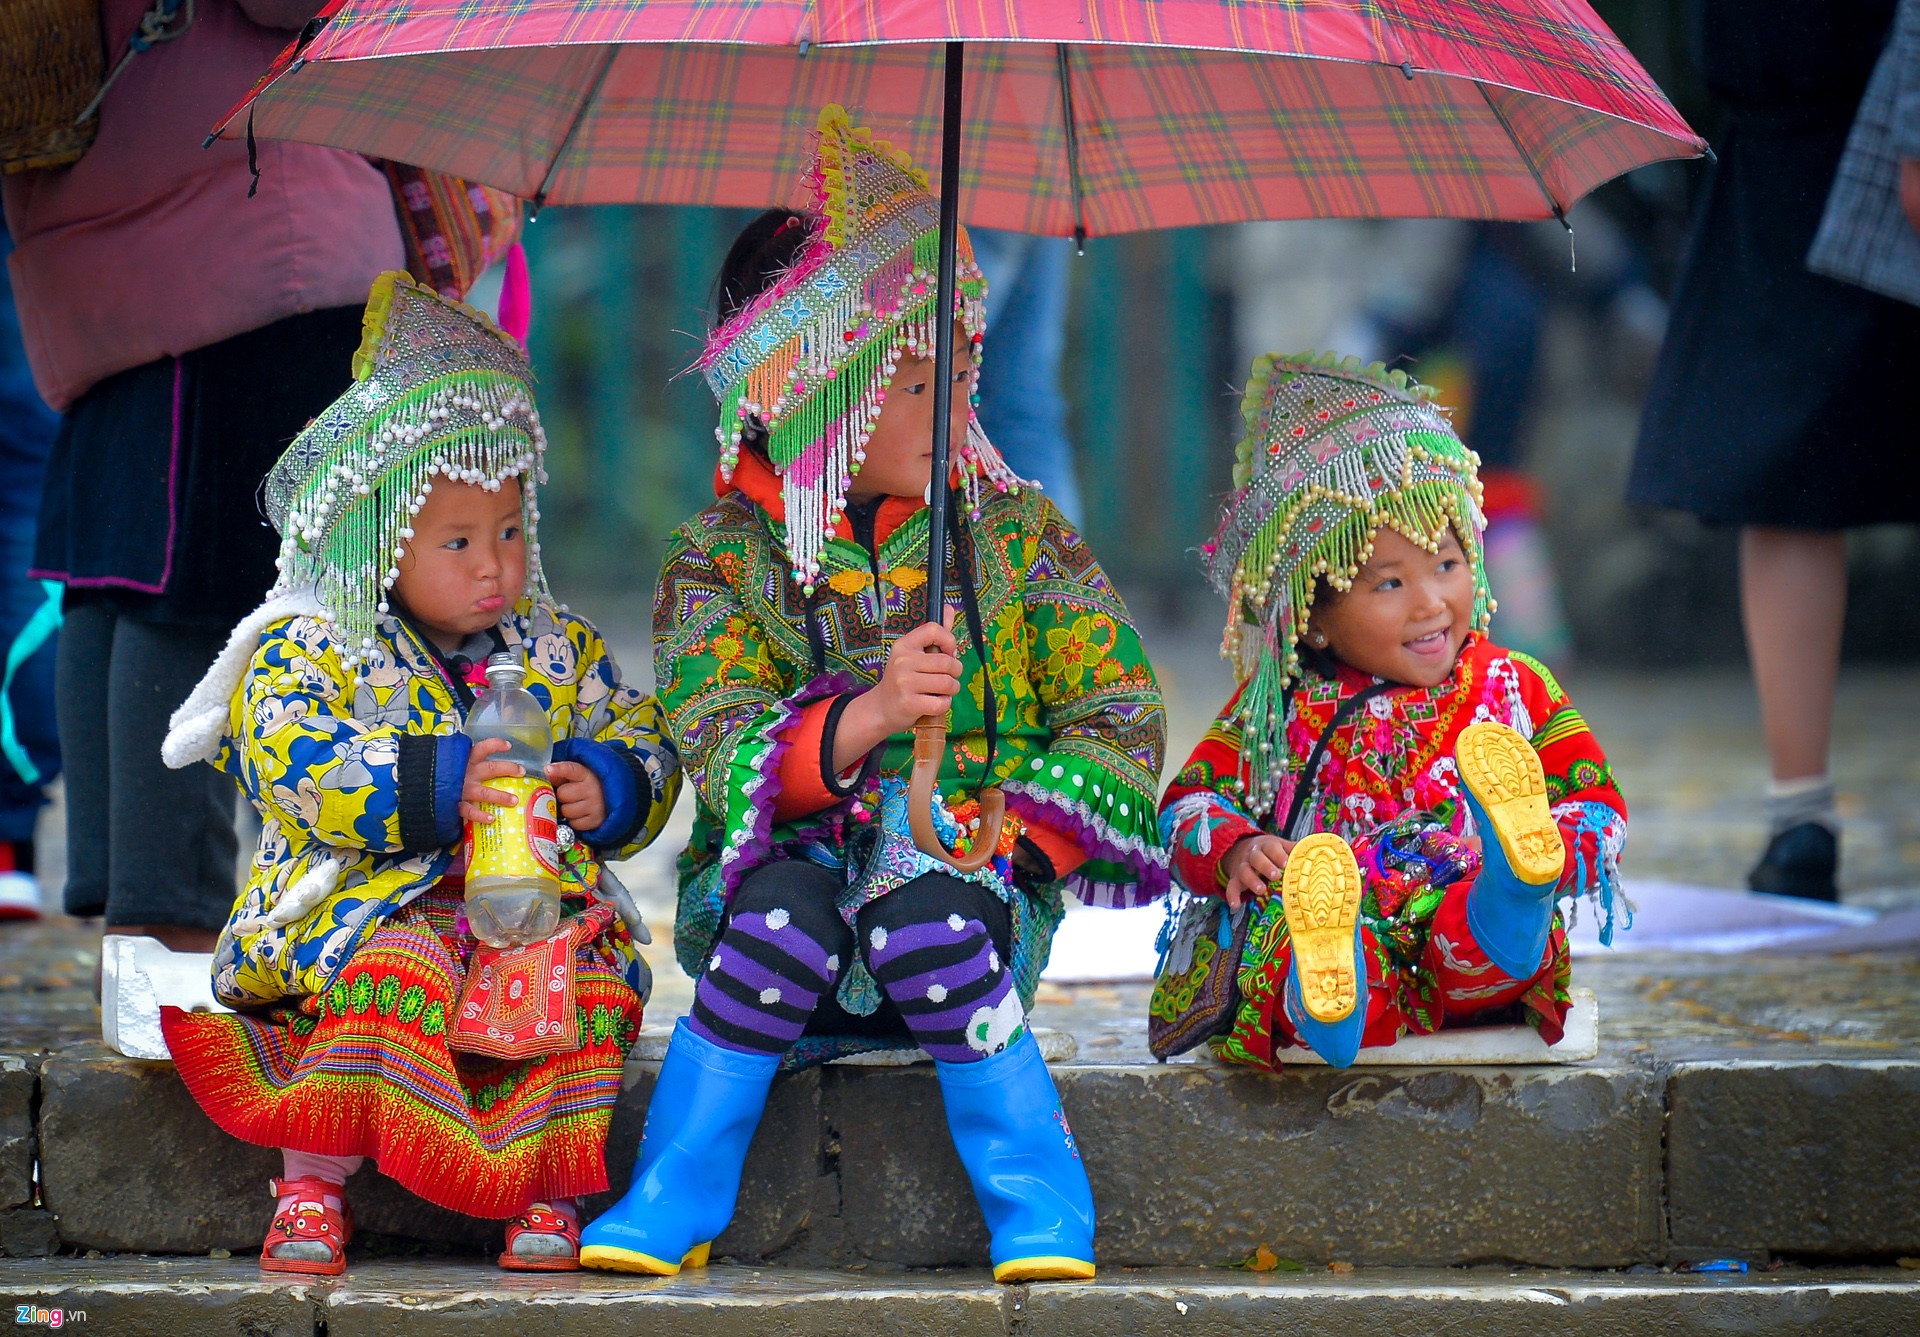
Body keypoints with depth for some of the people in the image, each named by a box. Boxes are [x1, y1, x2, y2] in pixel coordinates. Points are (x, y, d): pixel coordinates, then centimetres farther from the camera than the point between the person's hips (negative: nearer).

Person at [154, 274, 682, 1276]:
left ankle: (548, 1190, -20)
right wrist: (436, 786, -25)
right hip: (367, 896, -3)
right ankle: (312, 1189, -28)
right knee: (397, 965, -35)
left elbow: (642, 743, 20)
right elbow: (291, 769, -14)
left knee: (582, 974, -27)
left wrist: (606, 788, -5)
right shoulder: (305, 652, 2)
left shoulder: (558, 653, 17)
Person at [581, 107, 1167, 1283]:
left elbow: (1123, 722, 2)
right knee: (785, 908, -33)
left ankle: (1041, 1213, -25)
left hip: (972, 882, 0)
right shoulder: (725, 557, 0)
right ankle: (671, 1208, -21)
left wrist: (1009, 833, -15)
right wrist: (867, 718, -30)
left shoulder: (1016, 536, 4)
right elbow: (724, 756, -11)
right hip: (797, 859, 0)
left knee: (925, 920, -33)